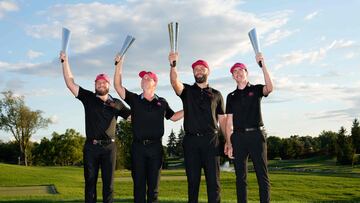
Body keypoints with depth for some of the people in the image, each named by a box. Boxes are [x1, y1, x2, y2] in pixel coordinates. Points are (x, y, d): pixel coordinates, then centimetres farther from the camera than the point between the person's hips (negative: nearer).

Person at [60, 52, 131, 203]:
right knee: (90, 181, 6)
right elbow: (70, 83, 0)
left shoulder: (116, 103, 8)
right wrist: (65, 62, -7)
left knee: (108, 183, 4)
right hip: (91, 147, 0)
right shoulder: (88, 98, 6)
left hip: (109, 147, 1)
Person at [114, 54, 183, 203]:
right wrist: (119, 64, -8)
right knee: (138, 184, 4)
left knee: (153, 185, 6)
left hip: (155, 147, 0)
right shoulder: (134, 99, 7)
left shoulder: (162, 102, 10)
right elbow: (118, 86, -1)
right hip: (138, 146, 0)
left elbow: (173, 117, 20)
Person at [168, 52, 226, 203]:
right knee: (193, 180, 4)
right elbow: (175, 82, -11)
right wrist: (173, 65, -30)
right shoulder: (187, 91, 12)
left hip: (211, 141, 0)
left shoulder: (216, 94, 15)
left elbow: (222, 119, 13)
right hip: (191, 141, 0)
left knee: (213, 180, -2)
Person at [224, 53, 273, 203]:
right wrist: (229, 143, 3)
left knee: (262, 174, -4)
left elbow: (269, 88, -16)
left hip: (256, 134, -2)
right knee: (240, 176, 4)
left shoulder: (256, 89, 9)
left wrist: (262, 65, -21)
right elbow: (229, 121, 11)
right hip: (238, 136, 3)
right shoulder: (231, 96, 15)